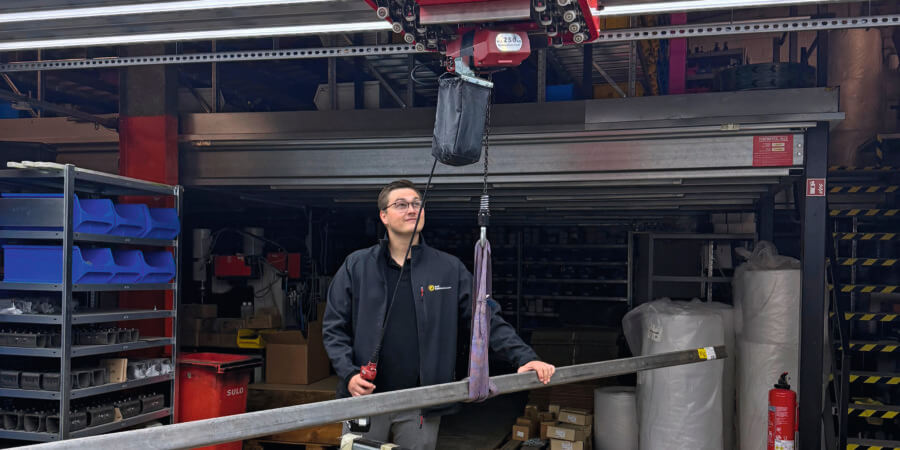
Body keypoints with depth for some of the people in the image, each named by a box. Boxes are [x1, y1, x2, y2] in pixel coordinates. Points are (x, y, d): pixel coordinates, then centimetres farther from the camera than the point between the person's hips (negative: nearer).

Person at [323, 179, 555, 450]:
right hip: (365, 399, 0)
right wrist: (349, 373, -10)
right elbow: (335, 329, 5)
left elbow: (488, 320, 2)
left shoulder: (449, 269, 5)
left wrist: (525, 357, -10)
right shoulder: (356, 266, 5)